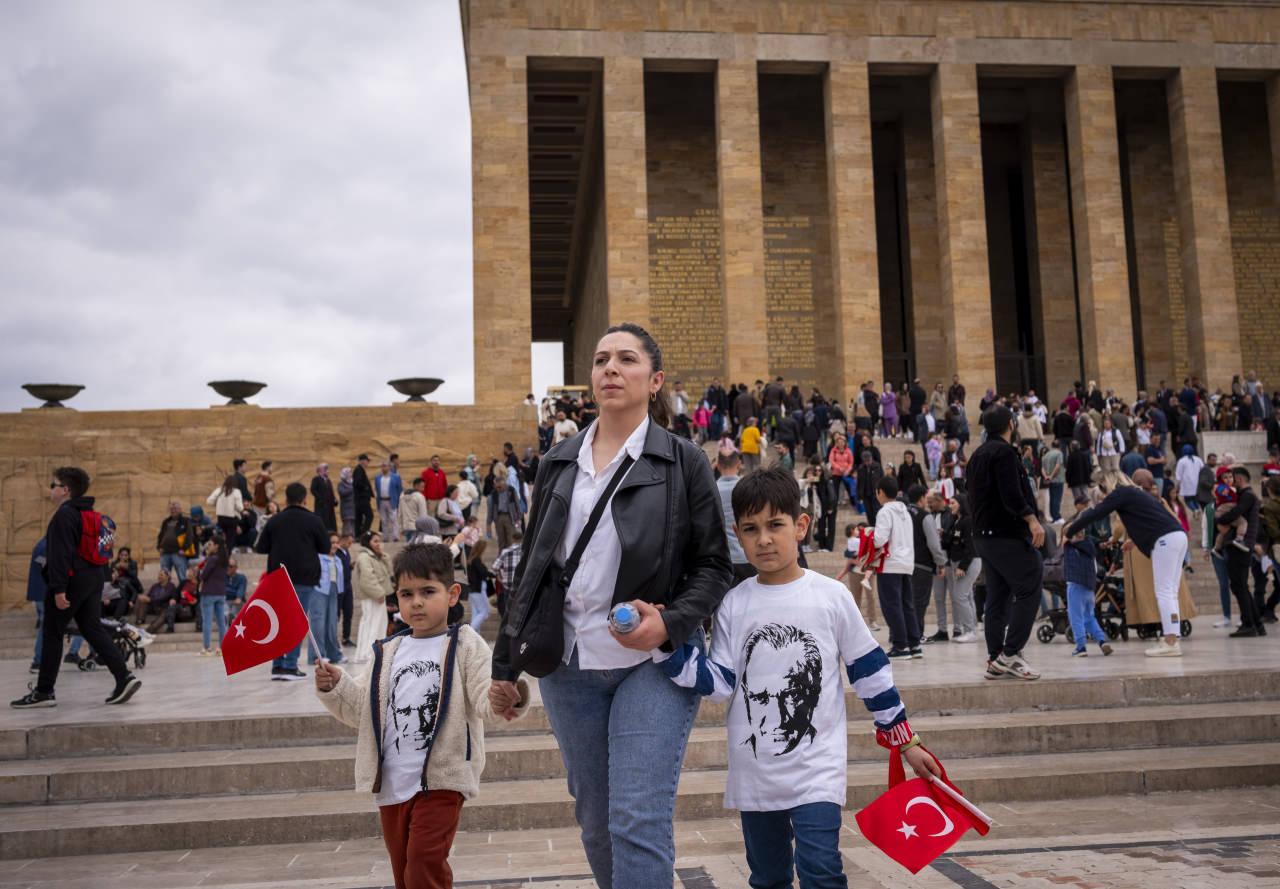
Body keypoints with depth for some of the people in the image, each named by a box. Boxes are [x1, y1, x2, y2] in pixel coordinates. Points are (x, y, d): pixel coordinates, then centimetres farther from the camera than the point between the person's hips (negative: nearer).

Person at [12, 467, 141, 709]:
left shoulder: (64, 516, -13)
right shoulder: (89, 514, 16)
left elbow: (60, 555, -20)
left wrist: (58, 589, -22)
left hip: (72, 581, -9)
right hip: (94, 579, 9)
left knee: (52, 634, 2)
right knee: (93, 630, 7)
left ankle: (44, 691, 8)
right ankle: (124, 677, -4)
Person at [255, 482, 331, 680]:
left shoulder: (274, 520, 2)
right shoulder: (313, 520, -5)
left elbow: (260, 548, 5)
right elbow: (325, 548, 0)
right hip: (304, 578, -3)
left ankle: (277, 666, 10)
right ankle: (290, 666, -2)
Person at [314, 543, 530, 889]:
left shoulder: (465, 644, -5)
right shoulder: (388, 652, 10)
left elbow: (485, 701, -15)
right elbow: (363, 709, 12)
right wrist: (336, 688, -5)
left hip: (441, 779, -5)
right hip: (392, 783, 5)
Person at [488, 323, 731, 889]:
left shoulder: (683, 462, -1)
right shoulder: (559, 463, 10)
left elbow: (713, 566, 0)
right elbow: (531, 567, 15)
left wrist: (670, 622, -18)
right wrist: (506, 661, 14)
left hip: (654, 662, -4)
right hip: (570, 664, 4)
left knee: (638, 821, -10)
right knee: (595, 822, 13)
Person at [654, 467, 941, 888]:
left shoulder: (832, 596, -6)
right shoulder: (733, 605, -2)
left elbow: (870, 670, 2)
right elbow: (718, 684, -5)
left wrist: (905, 741, 7)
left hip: (818, 767, -2)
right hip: (755, 772, 3)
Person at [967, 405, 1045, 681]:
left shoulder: (978, 454, 18)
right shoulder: (1004, 452, -11)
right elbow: (1012, 495, -21)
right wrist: (1033, 520, -20)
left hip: (984, 534, 10)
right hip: (1007, 534, -10)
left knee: (997, 597, 9)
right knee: (1029, 590, -6)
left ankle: (995, 660, 9)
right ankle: (1010, 653, -10)